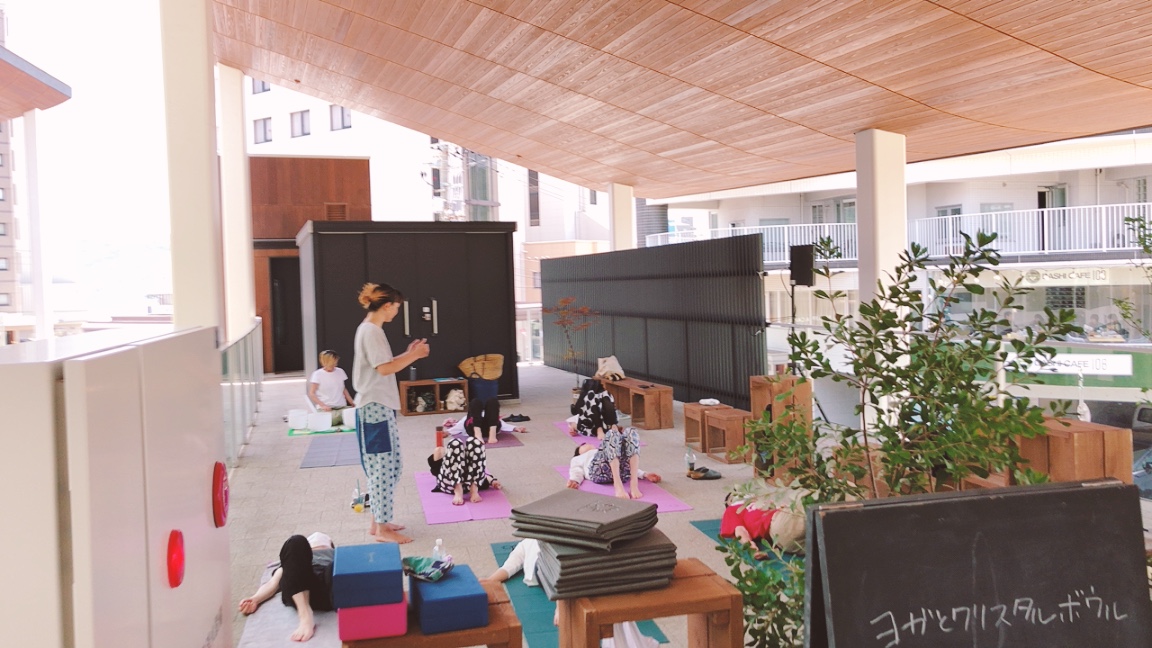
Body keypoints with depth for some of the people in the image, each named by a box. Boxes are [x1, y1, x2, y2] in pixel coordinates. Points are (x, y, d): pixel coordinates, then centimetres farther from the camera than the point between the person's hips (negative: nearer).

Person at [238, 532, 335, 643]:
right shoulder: (296, 558, 40)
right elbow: (273, 583, 23)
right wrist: (254, 599, 0)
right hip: (300, 593, 1)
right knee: (295, 543, -26)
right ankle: (305, 615, -36)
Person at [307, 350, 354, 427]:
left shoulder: (340, 372, 14)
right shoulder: (317, 374, 1)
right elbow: (311, 393, -3)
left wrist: (353, 403, 11)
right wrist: (323, 405, -17)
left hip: (342, 407, 3)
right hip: (326, 409, -3)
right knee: (333, 418, -37)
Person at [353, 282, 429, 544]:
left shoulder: (371, 330, 17)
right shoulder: (371, 331, -15)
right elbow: (384, 368, -21)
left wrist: (408, 354, 12)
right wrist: (414, 356, -13)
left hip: (381, 407, 11)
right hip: (374, 408, -11)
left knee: (391, 466, 15)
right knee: (383, 468, -5)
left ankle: (378, 521, 23)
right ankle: (382, 528, 2)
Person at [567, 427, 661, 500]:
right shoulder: (578, 459, 41)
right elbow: (576, 471, 18)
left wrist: (645, 474, 12)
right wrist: (574, 481, -7)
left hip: (622, 472, 3)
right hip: (599, 470, -3)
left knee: (631, 432, -18)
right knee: (613, 433, -24)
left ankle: (634, 484, -33)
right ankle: (618, 485, -41)